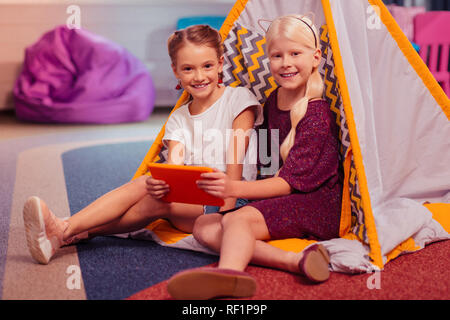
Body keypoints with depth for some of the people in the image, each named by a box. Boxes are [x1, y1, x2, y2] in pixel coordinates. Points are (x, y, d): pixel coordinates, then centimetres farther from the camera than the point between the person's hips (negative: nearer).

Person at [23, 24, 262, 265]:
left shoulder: (238, 99, 0)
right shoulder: (178, 118, 13)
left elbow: (235, 163, -10)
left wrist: (226, 213, -20)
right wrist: (160, 182, -30)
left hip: (230, 201, -4)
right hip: (188, 197, 4)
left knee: (155, 204, -28)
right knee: (145, 184, -26)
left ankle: (69, 234, -32)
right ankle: (62, 228, -35)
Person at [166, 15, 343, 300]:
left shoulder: (317, 114, -13)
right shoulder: (273, 101, 12)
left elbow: (291, 180, -19)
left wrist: (235, 188, -30)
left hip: (316, 203, -8)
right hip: (279, 202, 8)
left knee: (236, 220, -31)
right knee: (205, 226, -11)